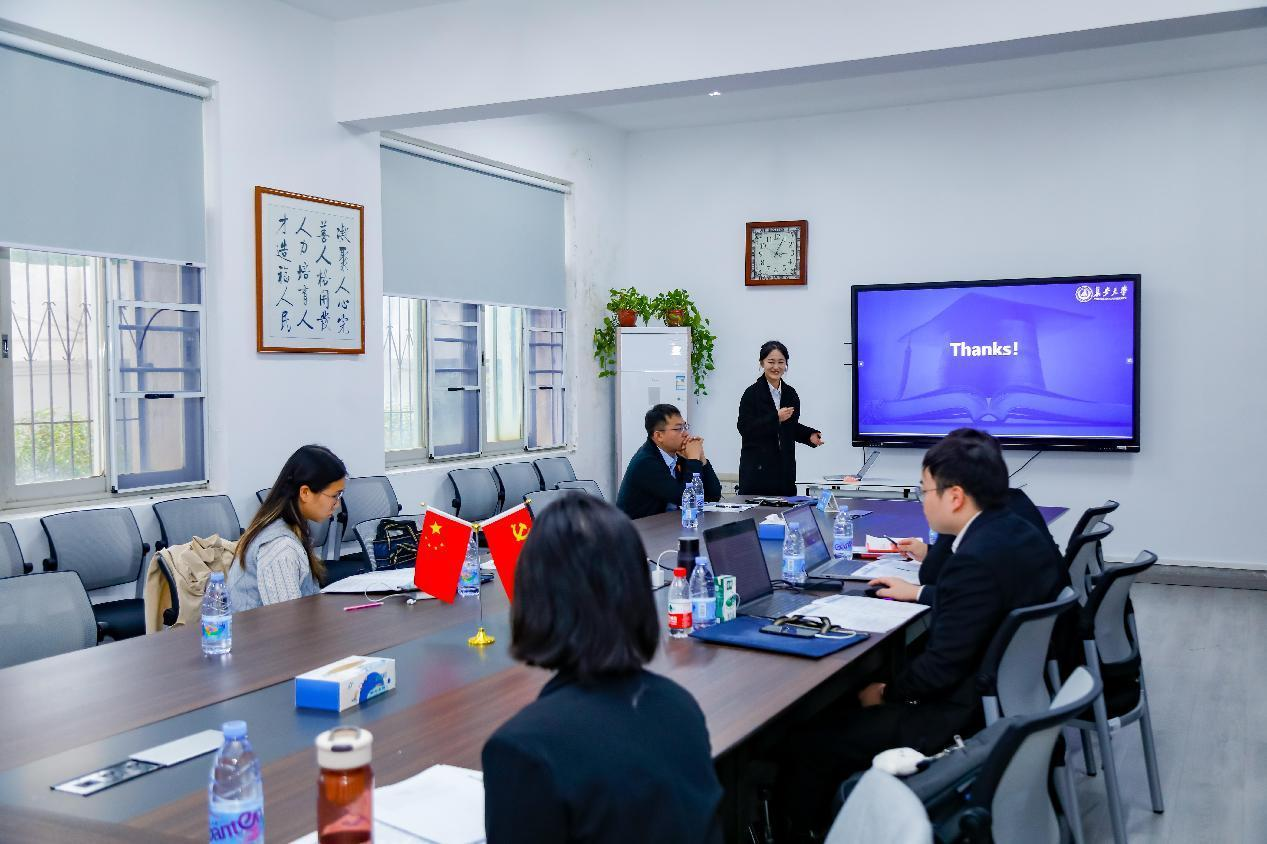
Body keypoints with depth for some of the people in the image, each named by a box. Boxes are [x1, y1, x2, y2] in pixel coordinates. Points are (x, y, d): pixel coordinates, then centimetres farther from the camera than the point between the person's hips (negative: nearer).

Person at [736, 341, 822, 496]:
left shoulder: (790, 394, 11)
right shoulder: (752, 393, -5)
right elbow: (745, 428, -13)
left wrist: (810, 435, 3)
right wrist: (776, 418, -18)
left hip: (784, 469, 5)